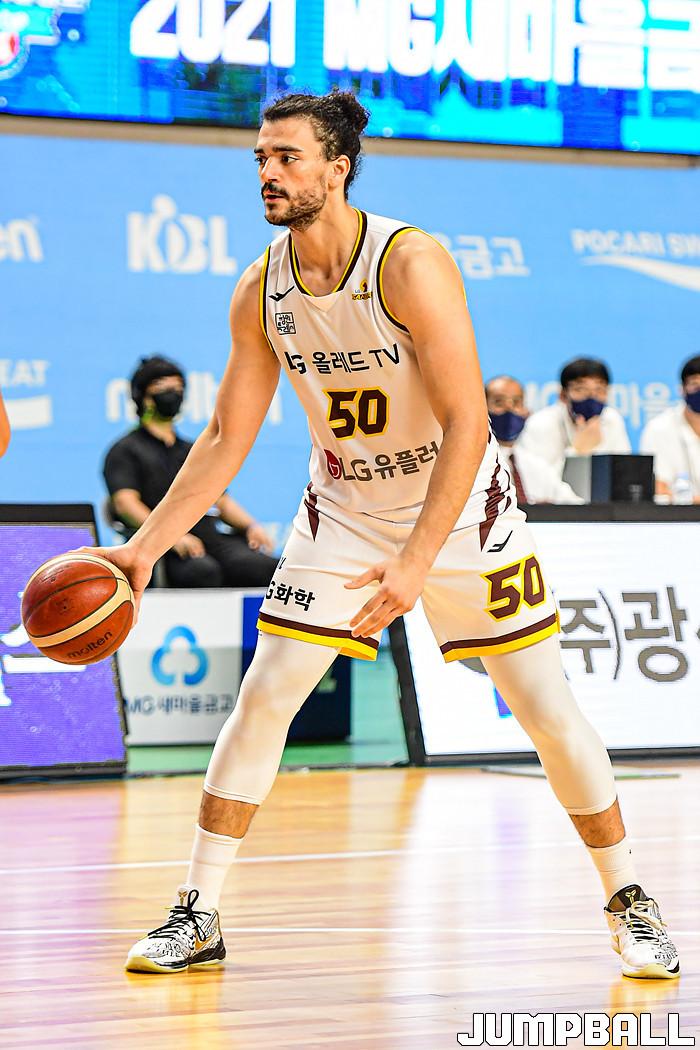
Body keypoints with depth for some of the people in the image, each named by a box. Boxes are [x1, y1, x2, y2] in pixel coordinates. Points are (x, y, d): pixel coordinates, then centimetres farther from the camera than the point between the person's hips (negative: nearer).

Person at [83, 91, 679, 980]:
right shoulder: (261, 291, -8)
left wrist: (416, 563, -34)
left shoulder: (410, 265, -25)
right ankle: (197, 915, 2)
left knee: (548, 710, -2)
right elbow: (226, 437, 1)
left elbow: (466, 423, -27)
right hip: (343, 513, 4)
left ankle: (629, 905, 13)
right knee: (262, 698, -5)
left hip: (460, 508, -4)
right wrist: (146, 546, -7)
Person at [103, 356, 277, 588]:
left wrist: (250, 526, 4)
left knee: (264, 566, -25)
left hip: (209, 539, 5)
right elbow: (125, 503, -5)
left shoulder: (194, 452, 32)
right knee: (202, 571, -39)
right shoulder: (126, 450, 11)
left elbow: (220, 500, 27)